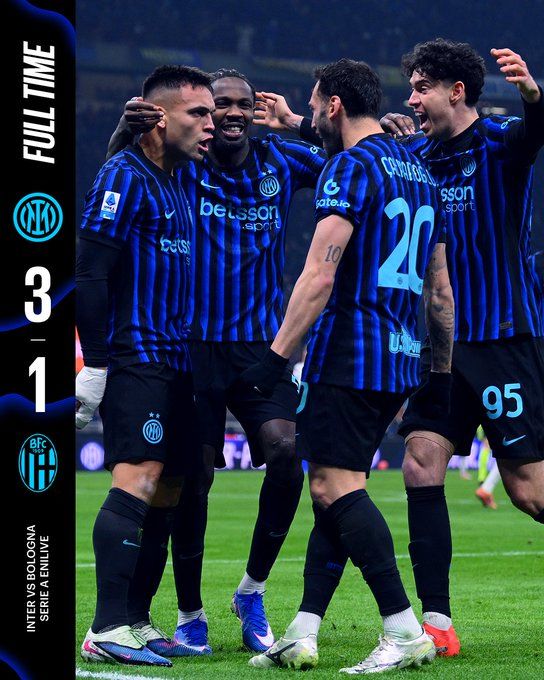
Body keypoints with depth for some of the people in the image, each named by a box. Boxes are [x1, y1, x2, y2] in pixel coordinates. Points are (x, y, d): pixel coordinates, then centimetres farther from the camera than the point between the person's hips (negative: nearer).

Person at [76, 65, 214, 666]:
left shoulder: (175, 182, 19)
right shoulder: (125, 177, -9)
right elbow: (89, 274, -14)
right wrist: (94, 364, -18)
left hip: (171, 362, 9)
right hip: (134, 360, -9)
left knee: (166, 491, 8)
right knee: (139, 479, -17)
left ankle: (131, 624, 14)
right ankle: (107, 632, -19)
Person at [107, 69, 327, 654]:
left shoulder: (281, 161, 4)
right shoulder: (181, 167, -3)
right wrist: (127, 129, -37)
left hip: (262, 344, 2)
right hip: (193, 343, -2)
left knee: (286, 451, -17)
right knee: (192, 476, -1)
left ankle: (252, 590, 2)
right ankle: (189, 615, 14)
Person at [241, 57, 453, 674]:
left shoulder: (350, 167, -9)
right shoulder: (418, 172, 18)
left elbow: (320, 276, -18)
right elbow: (440, 290, 21)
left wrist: (278, 353, -17)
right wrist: (441, 373, 25)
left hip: (349, 353, -9)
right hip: (401, 361, 9)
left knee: (336, 485, -9)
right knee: (334, 487, 10)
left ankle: (405, 631, -14)